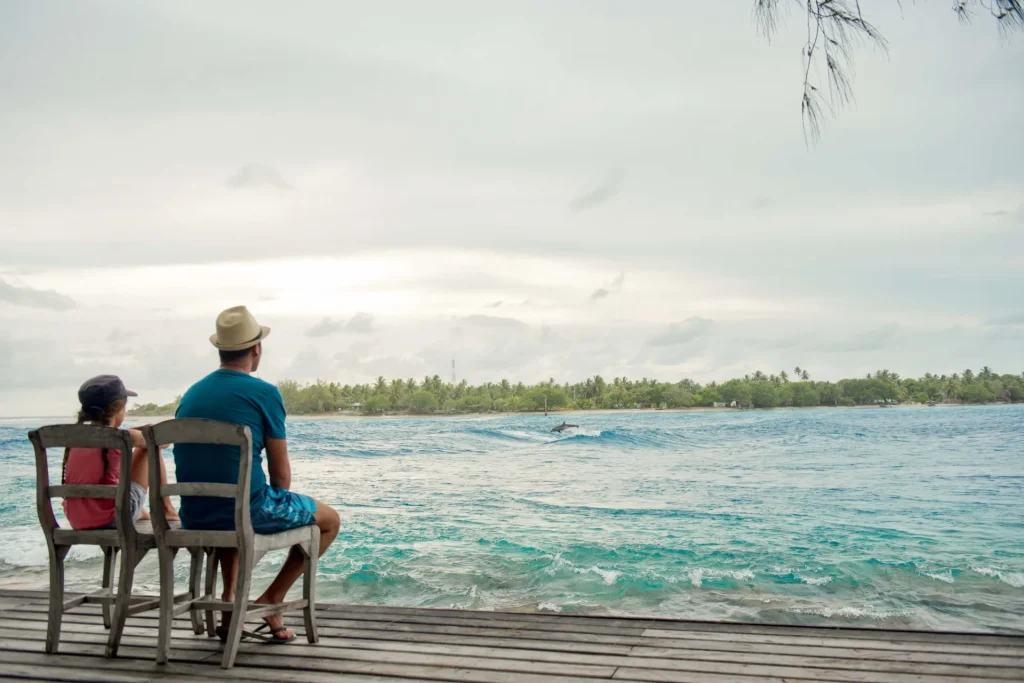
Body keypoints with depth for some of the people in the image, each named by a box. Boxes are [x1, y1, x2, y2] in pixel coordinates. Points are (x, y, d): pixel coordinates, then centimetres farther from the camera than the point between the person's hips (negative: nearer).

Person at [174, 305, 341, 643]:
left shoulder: (191, 394, 10)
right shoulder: (264, 393, -9)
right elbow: (281, 474, -7)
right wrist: (278, 505, 15)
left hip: (194, 517, 7)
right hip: (247, 511, -6)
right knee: (330, 519, 16)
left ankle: (230, 601, 27)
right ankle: (271, 600, 10)